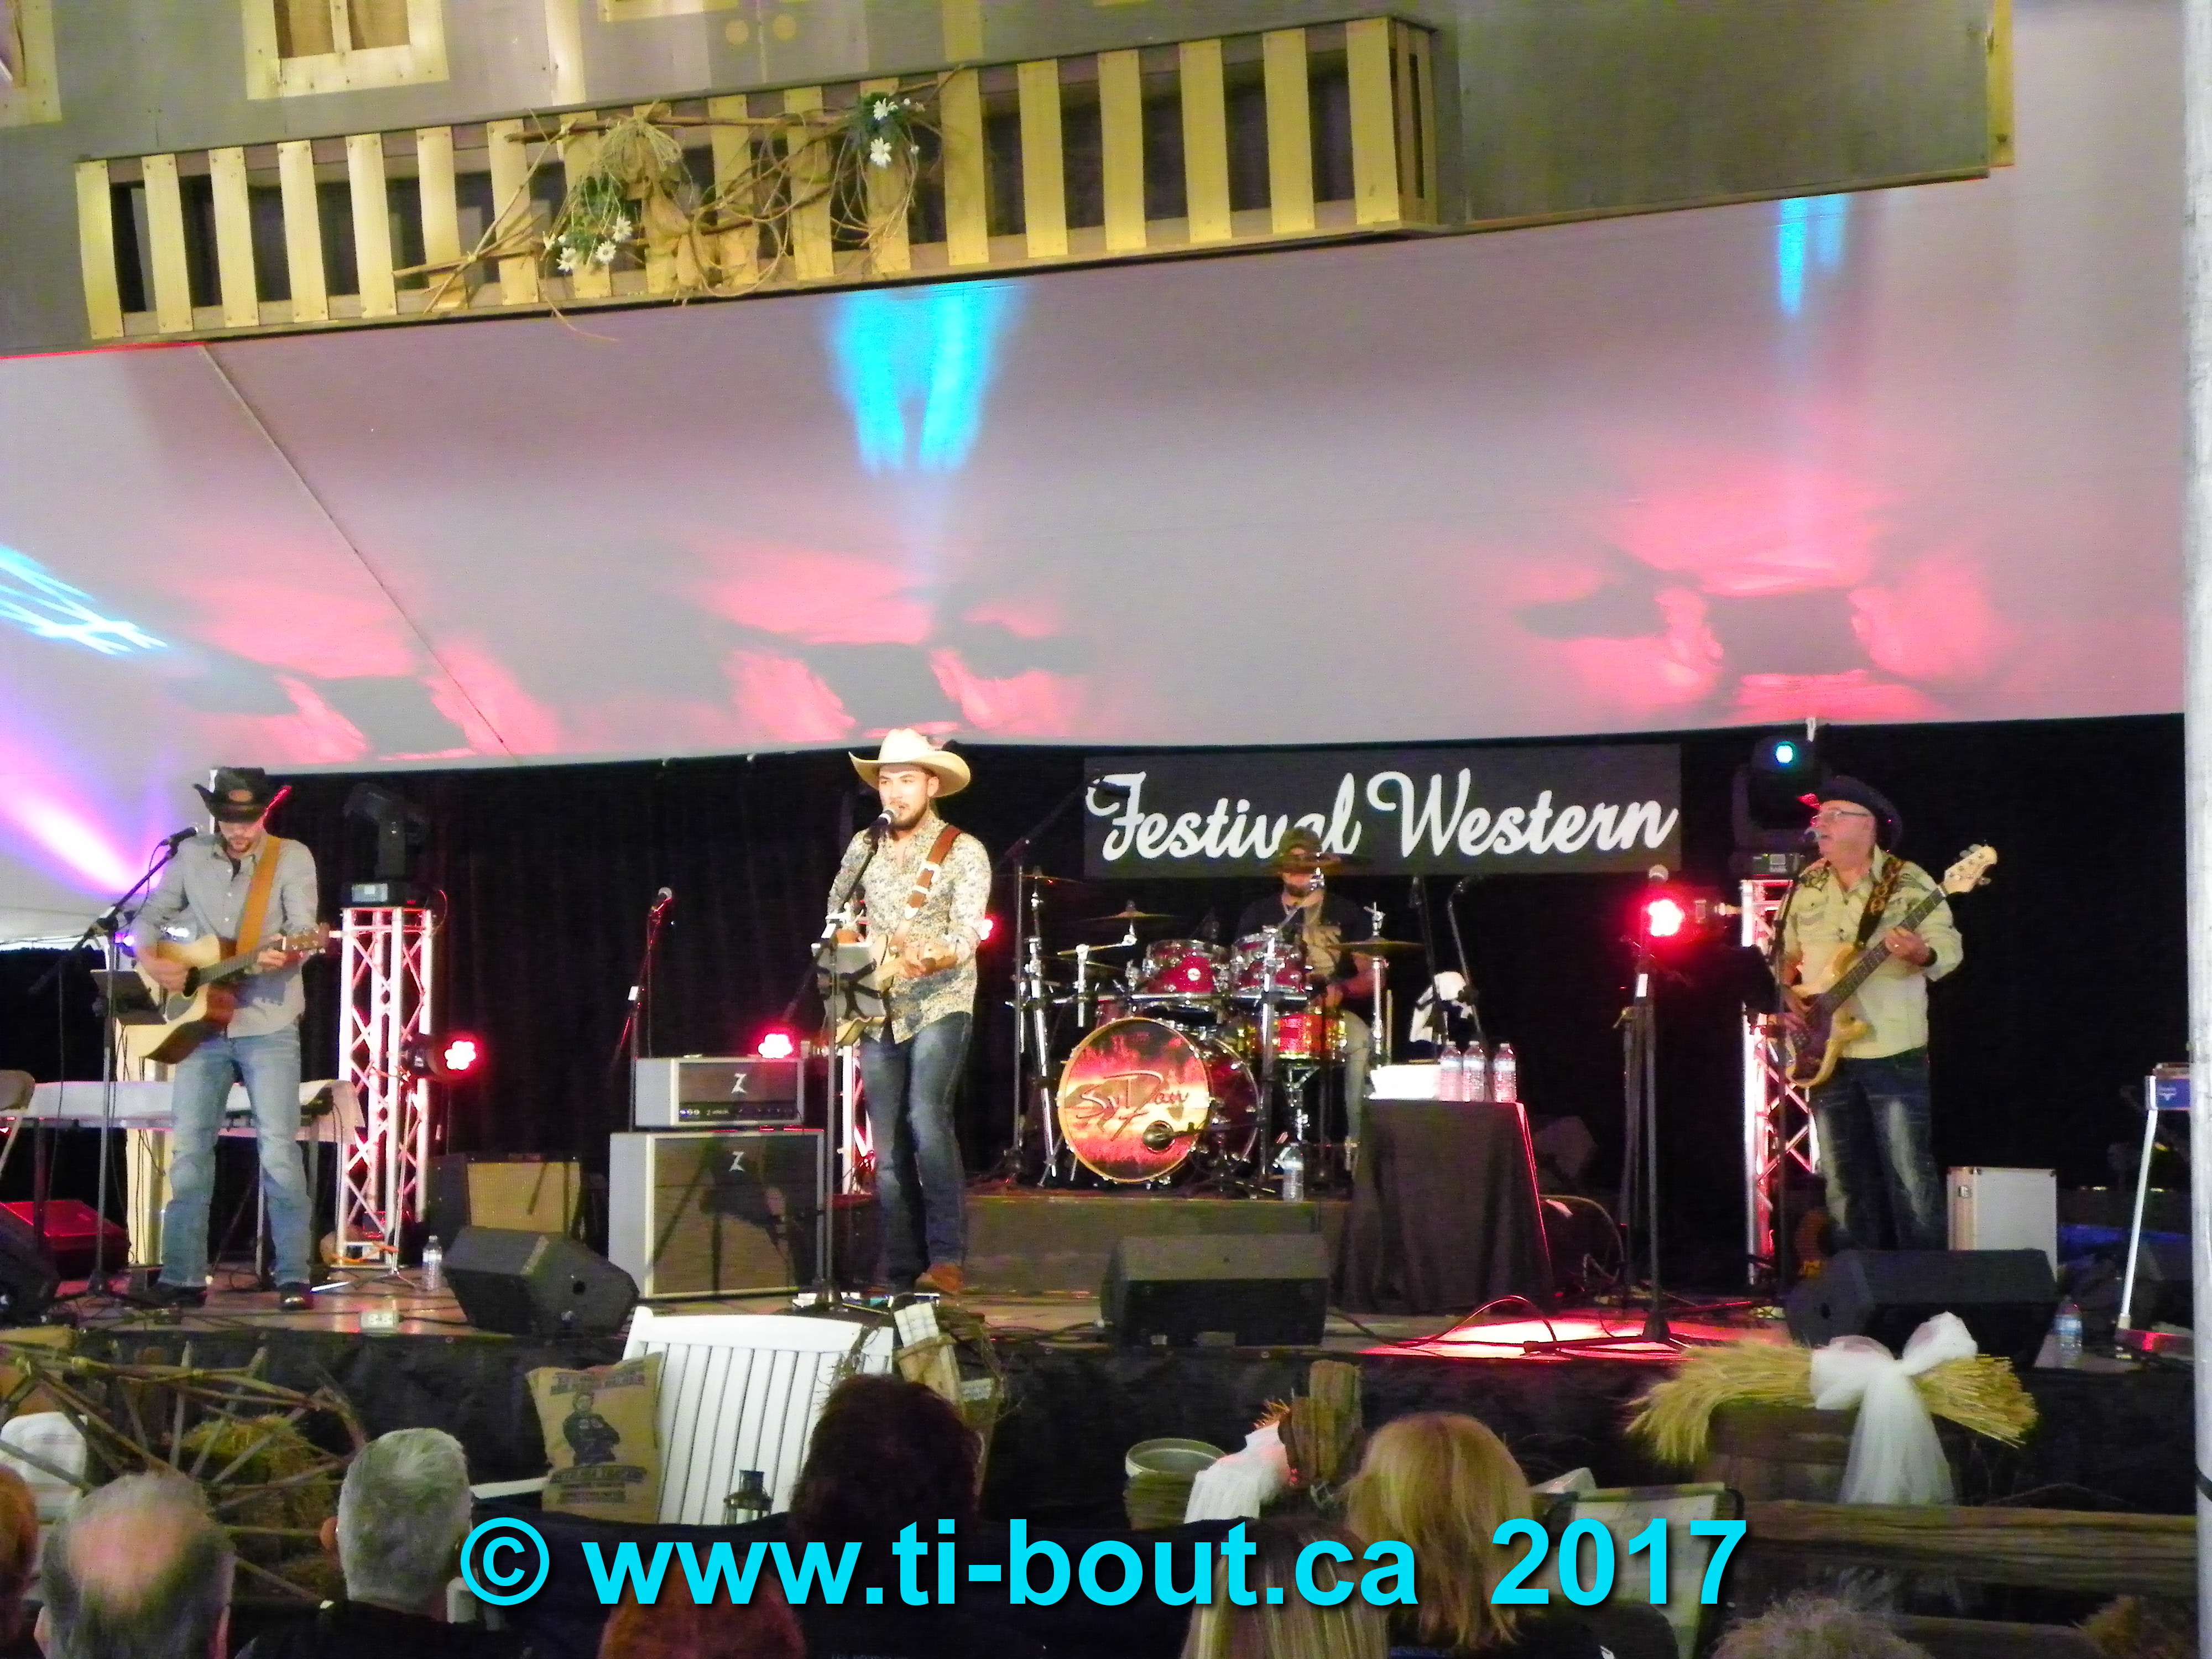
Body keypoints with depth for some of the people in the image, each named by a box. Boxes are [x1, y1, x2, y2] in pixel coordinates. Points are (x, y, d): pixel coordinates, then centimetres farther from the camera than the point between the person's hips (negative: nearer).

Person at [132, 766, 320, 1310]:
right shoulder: (191, 857, 8)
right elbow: (151, 917, 16)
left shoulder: (292, 858, -1)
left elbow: (303, 931, -11)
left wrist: (285, 957, -33)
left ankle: (294, 1279, -6)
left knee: (279, 1150, -9)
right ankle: (182, 1277, 9)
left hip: (268, 1025, -4)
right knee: (188, 1150, 4)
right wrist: (151, 960, -4)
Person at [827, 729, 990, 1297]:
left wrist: (934, 957, -36)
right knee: (888, 1149, 3)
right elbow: (836, 914, 22)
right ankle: (903, 1275, 9)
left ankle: (947, 1257, -21)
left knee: (927, 1117, -24)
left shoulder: (963, 852, -5)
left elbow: (968, 932, -16)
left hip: (939, 1005, -5)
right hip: (878, 1012, 5)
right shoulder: (864, 847, 10)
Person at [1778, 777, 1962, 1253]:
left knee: (1909, 1176, -6)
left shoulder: (1909, 883, -5)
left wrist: (1922, 954, -31)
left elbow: (1949, 948, -10)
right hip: (1826, 1054, 5)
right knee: (1844, 1180, 8)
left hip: (1893, 1053, -5)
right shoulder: (1807, 887, 12)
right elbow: (1787, 954, 20)